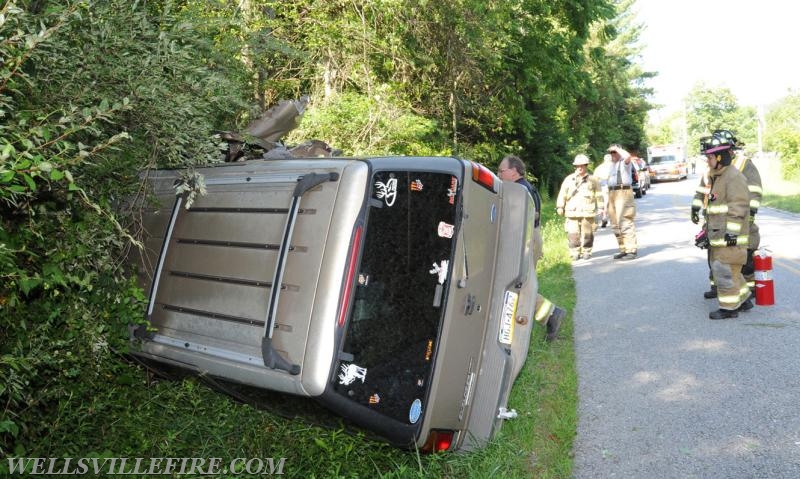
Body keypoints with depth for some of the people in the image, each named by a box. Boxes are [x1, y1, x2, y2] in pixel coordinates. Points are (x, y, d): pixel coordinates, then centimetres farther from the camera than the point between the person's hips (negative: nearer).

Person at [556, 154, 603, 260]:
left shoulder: (593, 180, 8)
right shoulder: (569, 179, 10)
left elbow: (599, 195, 9)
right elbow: (562, 194, 10)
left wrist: (601, 208, 5)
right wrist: (560, 207, 5)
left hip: (588, 212, -1)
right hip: (572, 212, 1)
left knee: (587, 233, 3)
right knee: (573, 234, -3)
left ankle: (586, 251, 14)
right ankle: (575, 253, 4)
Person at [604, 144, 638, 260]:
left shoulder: (625, 162, -4)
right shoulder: (611, 165, 21)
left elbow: (628, 156, -30)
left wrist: (617, 148, -12)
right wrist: (608, 200, 19)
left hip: (623, 193, -8)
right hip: (612, 194, 8)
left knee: (625, 222, -14)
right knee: (615, 224, 8)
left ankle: (632, 250, -12)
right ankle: (623, 249, 15)